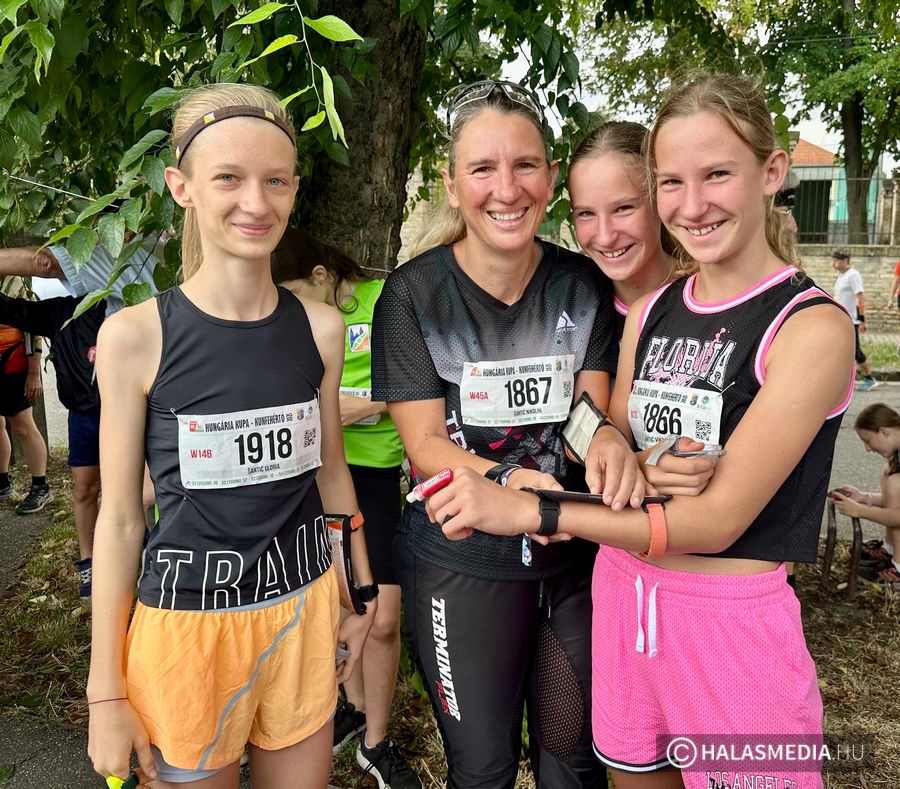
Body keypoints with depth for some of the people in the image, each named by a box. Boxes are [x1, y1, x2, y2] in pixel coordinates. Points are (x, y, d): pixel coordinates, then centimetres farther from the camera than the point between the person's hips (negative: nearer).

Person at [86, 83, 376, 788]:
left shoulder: (321, 328, -3)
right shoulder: (135, 335, -12)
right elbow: (120, 517, -6)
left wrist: (362, 593, 15)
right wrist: (105, 692, -2)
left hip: (304, 614, 3)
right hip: (187, 622, -2)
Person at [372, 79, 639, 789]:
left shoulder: (584, 284, -4)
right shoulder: (414, 292, -11)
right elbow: (425, 444, -12)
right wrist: (509, 478, -31)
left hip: (574, 552, 3)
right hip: (461, 563, -2)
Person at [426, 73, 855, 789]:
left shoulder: (813, 325, -15)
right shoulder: (650, 313, 4)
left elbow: (720, 517, -20)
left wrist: (528, 511, -25)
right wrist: (608, 446, -14)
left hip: (735, 619, -5)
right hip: (622, 597, 5)